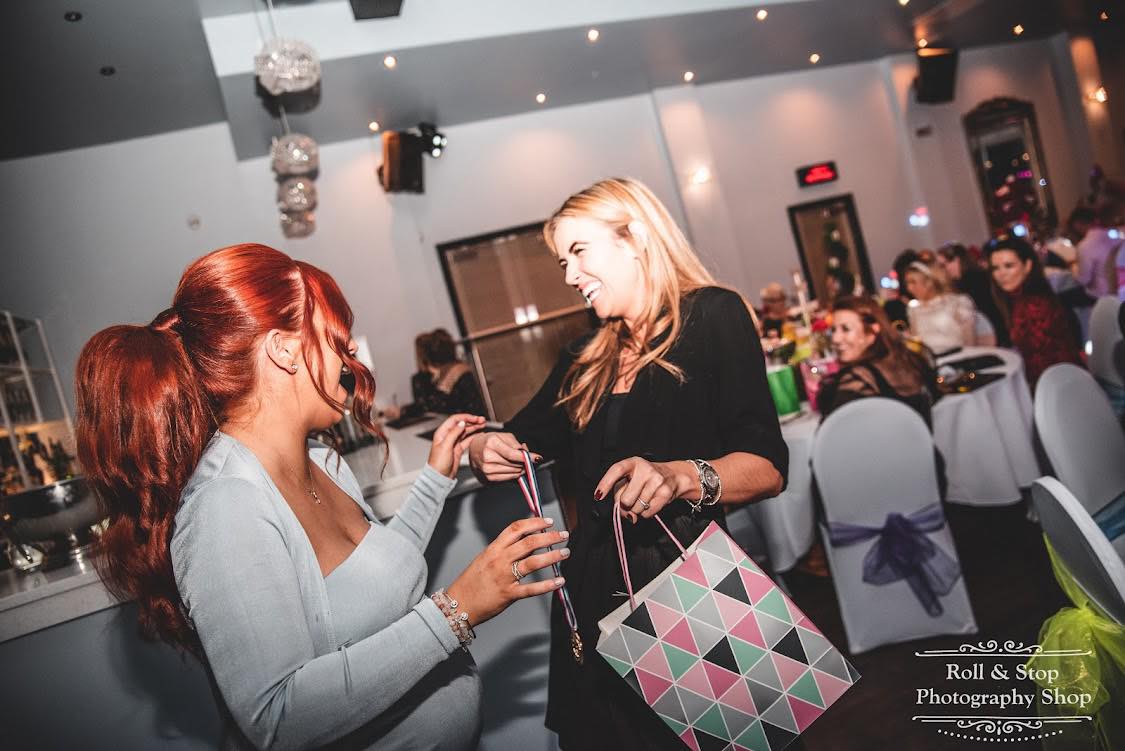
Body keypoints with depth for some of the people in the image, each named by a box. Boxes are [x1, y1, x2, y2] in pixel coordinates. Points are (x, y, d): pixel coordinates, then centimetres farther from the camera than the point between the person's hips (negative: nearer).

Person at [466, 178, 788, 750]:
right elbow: (520, 441, 19)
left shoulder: (713, 316, -5)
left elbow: (767, 467, -13)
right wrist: (484, 448, -5)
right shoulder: (586, 358, 12)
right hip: (594, 593, 5)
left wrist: (680, 477, -33)